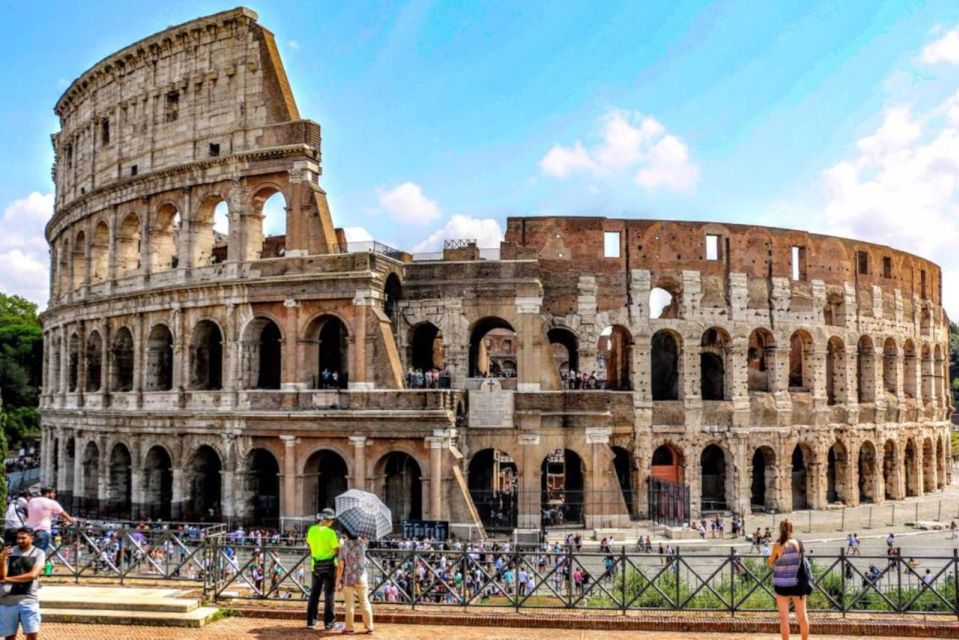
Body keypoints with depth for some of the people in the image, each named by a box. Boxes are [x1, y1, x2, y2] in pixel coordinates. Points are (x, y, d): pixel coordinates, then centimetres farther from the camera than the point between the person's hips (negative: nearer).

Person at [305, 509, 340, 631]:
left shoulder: (311, 530, -1)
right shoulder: (330, 532, -18)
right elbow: (337, 550, -17)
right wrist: (340, 543, 2)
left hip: (316, 566, 5)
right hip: (329, 566, -5)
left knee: (314, 593, 14)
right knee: (329, 594, 3)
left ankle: (311, 621, 17)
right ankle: (328, 623, 4)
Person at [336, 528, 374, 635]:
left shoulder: (344, 546, -12)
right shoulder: (362, 543, -6)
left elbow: (340, 566, -11)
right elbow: (364, 537, 22)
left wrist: (338, 581, -5)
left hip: (348, 579, -2)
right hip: (361, 578, 2)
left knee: (349, 604, 8)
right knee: (365, 603, 11)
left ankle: (349, 627, 13)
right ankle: (369, 627, 14)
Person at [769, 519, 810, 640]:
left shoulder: (778, 546, -11)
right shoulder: (798, 543, -4)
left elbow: (771, 563, 0)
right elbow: (801, 560, 6)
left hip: (782, 584, -2)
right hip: (797, 583, 3)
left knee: (784, 617, 4)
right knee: (802, 615, 13)